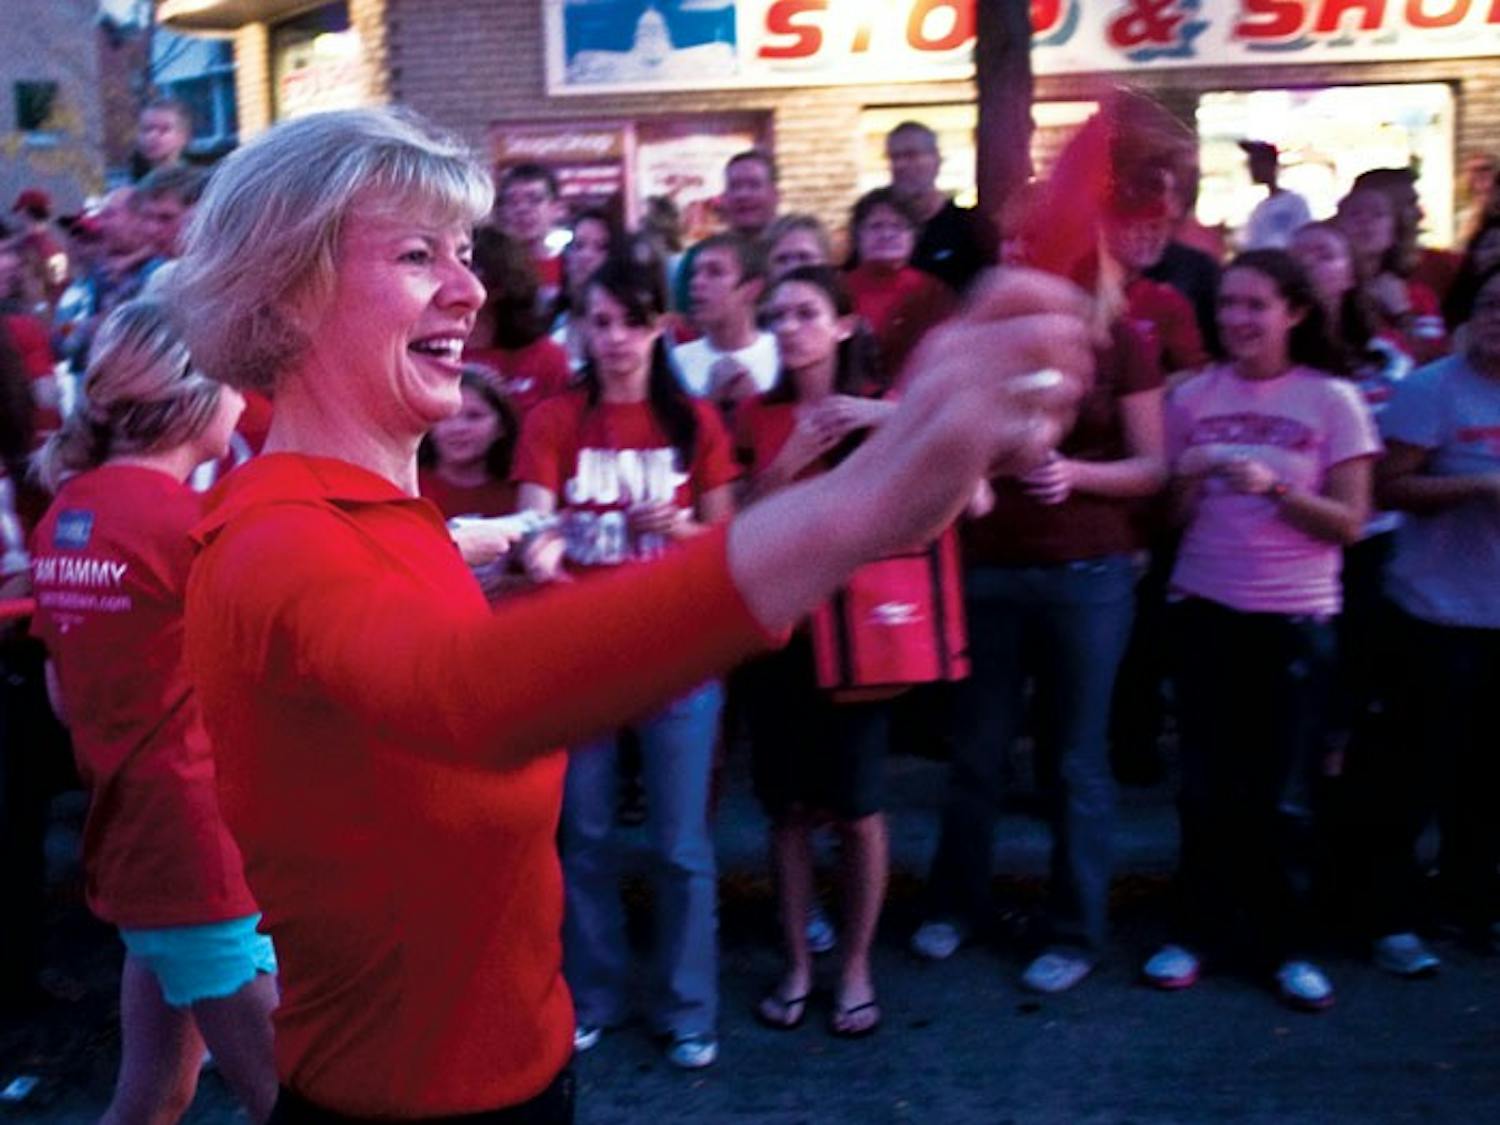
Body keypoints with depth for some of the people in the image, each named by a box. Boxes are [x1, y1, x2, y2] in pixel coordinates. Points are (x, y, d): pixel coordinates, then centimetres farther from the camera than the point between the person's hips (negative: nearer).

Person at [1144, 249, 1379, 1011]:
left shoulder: (1332, 401, -3)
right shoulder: (1192, 397, 3)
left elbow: (1351, 524, -6)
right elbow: (1169, 518, 7)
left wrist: (1275, 487, -20)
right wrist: (1192, 481, -14)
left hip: (1296, 620, -1)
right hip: (1205, 611, 2)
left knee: (1277, 795, 5)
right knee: (1207, 786, 7)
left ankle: (1282, 945, 21)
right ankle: (1196, 930, 22)